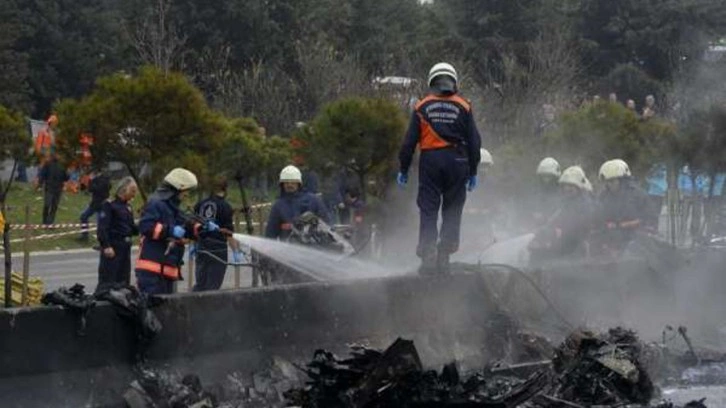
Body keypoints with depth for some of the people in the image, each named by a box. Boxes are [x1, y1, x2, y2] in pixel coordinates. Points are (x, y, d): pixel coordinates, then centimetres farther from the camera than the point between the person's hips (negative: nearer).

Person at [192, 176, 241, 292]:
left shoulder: (200, 205, 7)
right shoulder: (225, 207, -9)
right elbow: (229, 233, -12)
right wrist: (236, 251, -7)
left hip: (201, 250, 5)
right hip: (218, 250, -5)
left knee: (200, 284, 12)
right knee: (212, 286, -1)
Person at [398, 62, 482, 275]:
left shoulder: (422, 107, 4)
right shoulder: (463, 107, 4)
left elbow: (409, 141, 2)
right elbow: (474, 141, 5)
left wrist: (404, 169, 9)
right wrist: (473, 172, 12)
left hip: (430, 161, 0)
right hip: (457, 161, 0)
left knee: (428, 210, 3)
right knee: (452, 211, 7)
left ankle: (428, 256, -6)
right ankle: (444, 258, 2)